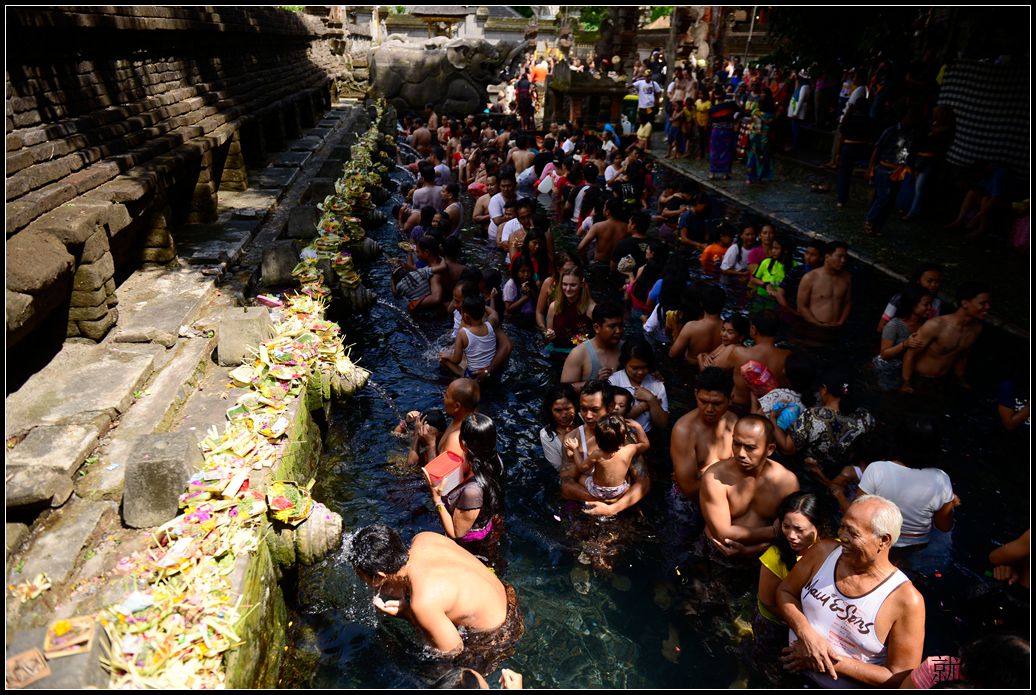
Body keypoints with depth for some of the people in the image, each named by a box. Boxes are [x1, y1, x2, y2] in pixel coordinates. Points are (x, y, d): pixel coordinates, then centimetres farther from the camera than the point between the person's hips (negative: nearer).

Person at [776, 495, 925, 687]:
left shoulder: (907, 600, -15)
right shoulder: (823, 552, -4)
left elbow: (901, 678, -11)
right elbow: (785, 591, 5)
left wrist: (834, 663, -15)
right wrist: (806, 633, -12)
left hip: (844, 686, -3)